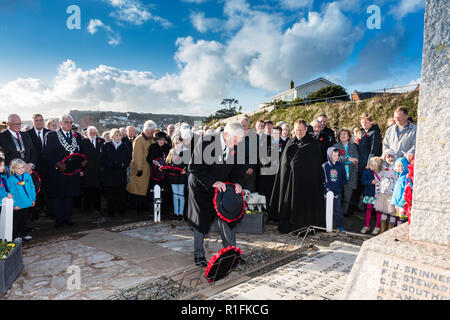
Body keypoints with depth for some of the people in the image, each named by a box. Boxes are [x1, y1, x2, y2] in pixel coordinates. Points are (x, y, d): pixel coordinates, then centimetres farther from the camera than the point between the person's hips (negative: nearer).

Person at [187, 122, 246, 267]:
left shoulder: (236, 145, -10)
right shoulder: (206, 141, -26)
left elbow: (237, 166, 4)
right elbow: (193, 167, -24)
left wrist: (236, 182, -15)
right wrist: (212, 182, -29)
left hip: (222, 187, 4)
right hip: (201, 187, -4)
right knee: (201, 221, 6)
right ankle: (199, 255, 23)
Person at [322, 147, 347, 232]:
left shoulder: (341, 166, 6)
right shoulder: (325, 166, 1)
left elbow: (344, 179, 11)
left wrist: (340, 186, 0)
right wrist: (325, 187, -8)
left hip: (337, 192, 1)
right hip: (328, 192, -1)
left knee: (338, 209, 1)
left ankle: (340, 225, 11)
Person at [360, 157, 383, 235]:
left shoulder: (382, 171, -9)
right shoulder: (367, 171, -8)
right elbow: (363, 180, -8)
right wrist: (371, 182, -20)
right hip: (370, 193, 1)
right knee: (369, 208, 7)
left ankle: (377, 227, 23)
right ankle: (367, 226, 20)